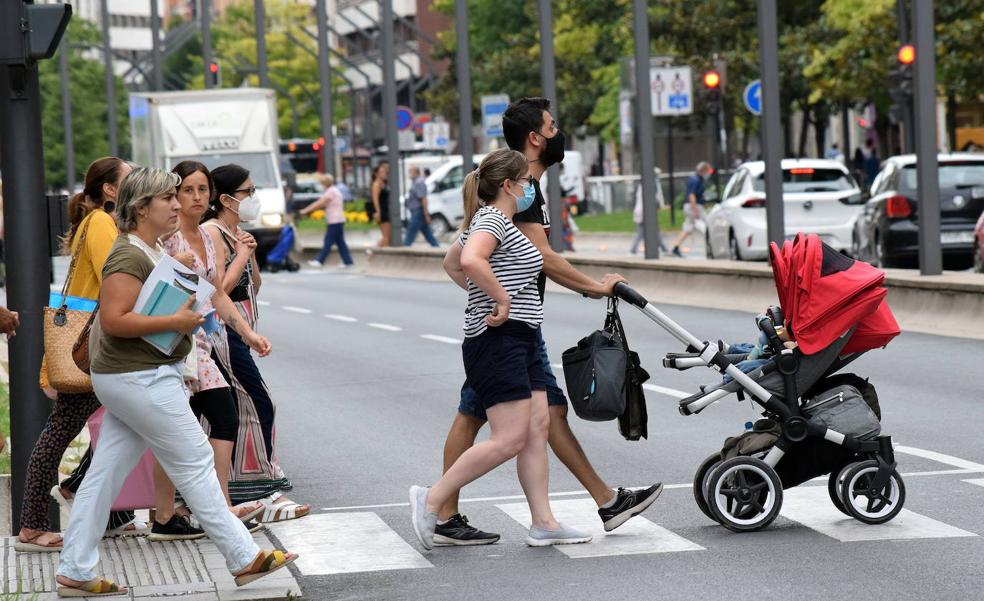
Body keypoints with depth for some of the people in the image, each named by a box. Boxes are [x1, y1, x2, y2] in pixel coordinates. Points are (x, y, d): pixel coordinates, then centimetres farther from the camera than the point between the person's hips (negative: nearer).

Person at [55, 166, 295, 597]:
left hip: (136, 379, 10)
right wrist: (176, 322, -24)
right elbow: (113, 320, -25)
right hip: (141, 379, -10)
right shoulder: (129, 257, -18)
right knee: (195, 463, -2)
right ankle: (244, 560, 5)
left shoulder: (154, 251, 15)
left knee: (105, 475, 9)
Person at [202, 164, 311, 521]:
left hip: (236, 333, 10)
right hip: (223, 332, -10)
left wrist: (250, 254, 3)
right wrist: (242, 255, -12)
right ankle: (264, 495, -9)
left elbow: (254, 287, 18)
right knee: (259, 406, -10)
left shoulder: (237, 233, 15)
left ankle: (237, 493, 14)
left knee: (235, 412, 10)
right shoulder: (211, 232, -13)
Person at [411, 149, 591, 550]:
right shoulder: (493, 220, -13)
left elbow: (451, 264, 31)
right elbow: (470, 261, -33)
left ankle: (543, 523, 7)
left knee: (537, 428, 6)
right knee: (510, 439, -12)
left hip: (521, 340, 11)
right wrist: (502, 299, -23)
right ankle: (431, 500, -6)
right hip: (499, 341, -11)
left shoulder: (487, 222, 19)